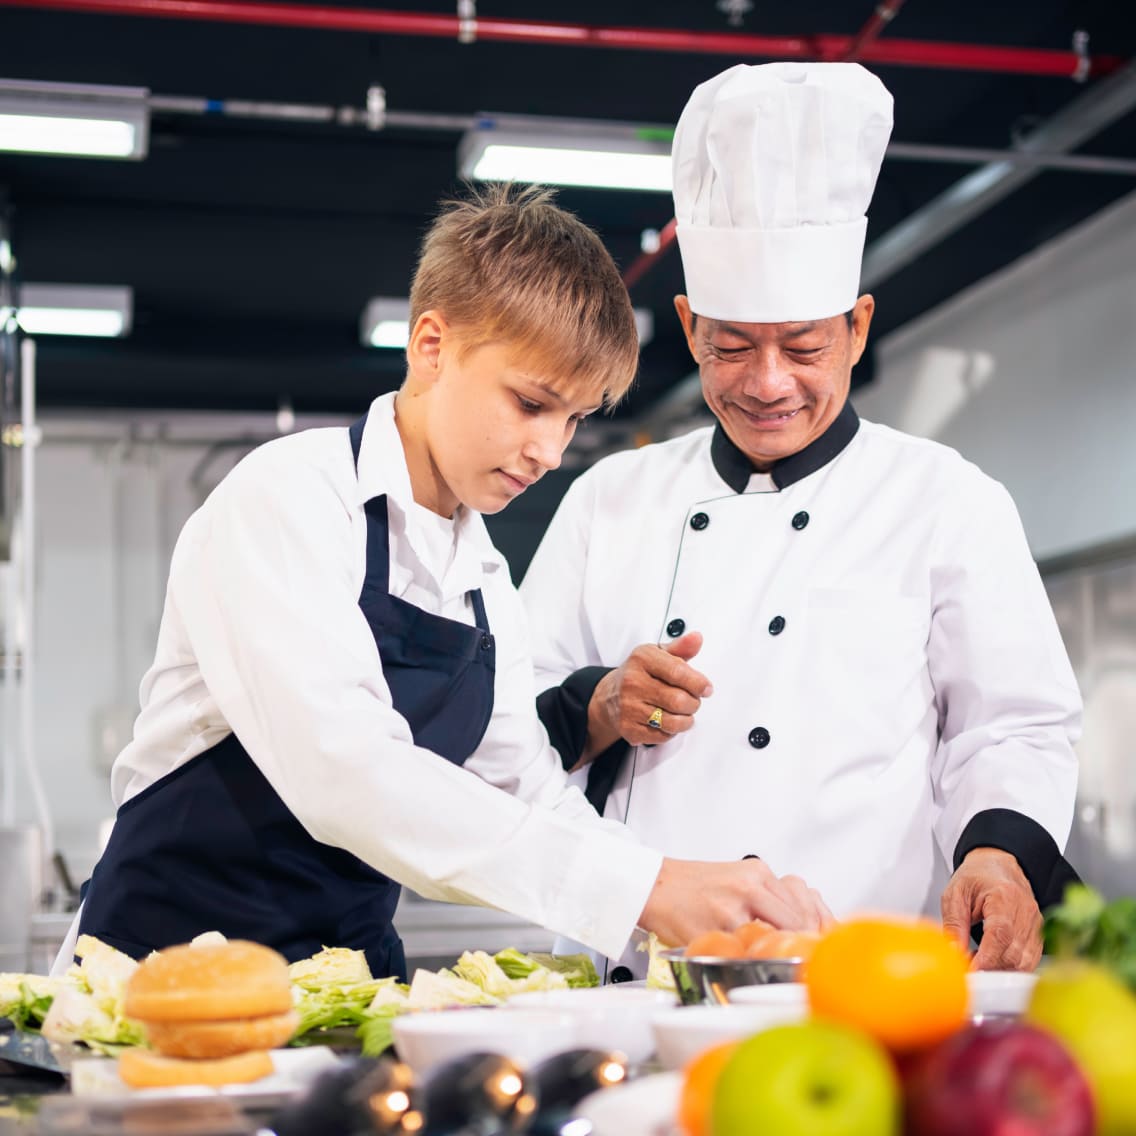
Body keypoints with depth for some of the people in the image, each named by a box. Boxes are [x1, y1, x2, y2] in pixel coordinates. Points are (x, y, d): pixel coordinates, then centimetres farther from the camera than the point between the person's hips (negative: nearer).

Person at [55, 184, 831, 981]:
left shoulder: (486, 583, 11)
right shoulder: (288, 496, -12)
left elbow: (532, 799, 8)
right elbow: (338, 769, -26)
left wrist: (701, 919, -9)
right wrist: (639, 888, -30)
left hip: (349, 972, 5)